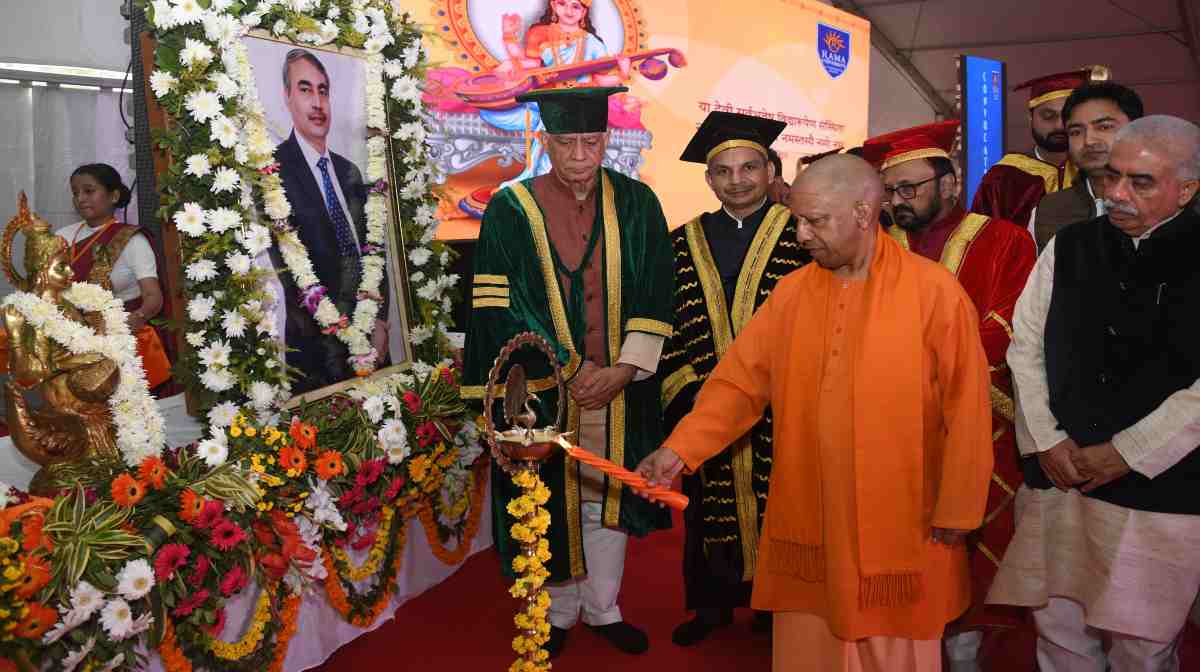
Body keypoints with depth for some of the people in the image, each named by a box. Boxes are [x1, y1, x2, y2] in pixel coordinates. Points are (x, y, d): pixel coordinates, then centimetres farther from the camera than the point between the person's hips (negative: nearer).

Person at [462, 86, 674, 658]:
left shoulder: (635, 203, 1)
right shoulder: (511, 211, -6)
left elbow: (654, 298, -1)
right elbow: (501, 308, -10)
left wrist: (622, 370, -12)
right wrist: (572, 370, -13)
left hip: (619, 389, 2)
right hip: (544, 391, -2)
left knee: (608, 500, 12)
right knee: (553, 503, 9)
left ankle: (603, 608, 30)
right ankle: (559, 612, 29)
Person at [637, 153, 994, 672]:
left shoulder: (935, 292, -10)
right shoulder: (791, 292, 1)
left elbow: (966, 410, -7)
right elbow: (740, 380, 0)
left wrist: (955, 510, -6)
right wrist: (679, 449, -12)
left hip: (899, 521, -3)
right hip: (807, 517, 3)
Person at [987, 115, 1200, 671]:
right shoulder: (1069, 247, 8)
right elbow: (1025, 344, 8)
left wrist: (1126, 454, -10)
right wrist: (1045, 439, -1)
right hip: (1058, 478, 3)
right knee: (1058, 626, 10)